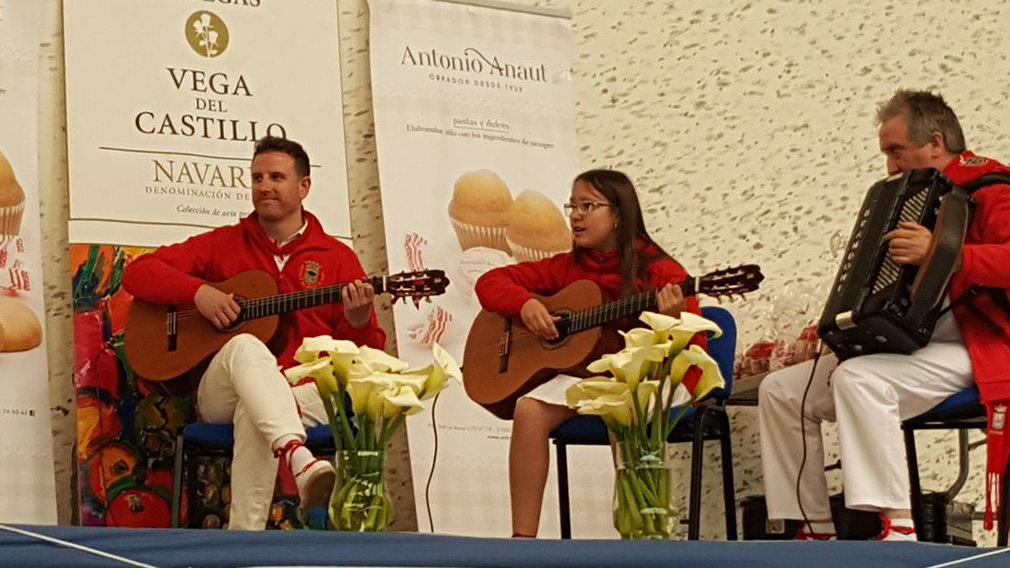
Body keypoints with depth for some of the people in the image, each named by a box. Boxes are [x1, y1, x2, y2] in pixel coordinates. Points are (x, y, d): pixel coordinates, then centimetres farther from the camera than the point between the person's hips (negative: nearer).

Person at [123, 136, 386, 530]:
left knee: (254, 415, -37)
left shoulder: (337, 258, 13)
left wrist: (358, 322, -16)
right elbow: (137, 273, 9)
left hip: (307, 396, -1)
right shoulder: (222, 244, 17)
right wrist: (198, 291, -8)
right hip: (223, 394, 1)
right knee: (246, 347, -36)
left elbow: (364, 356, 9)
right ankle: (300, 458, -58)